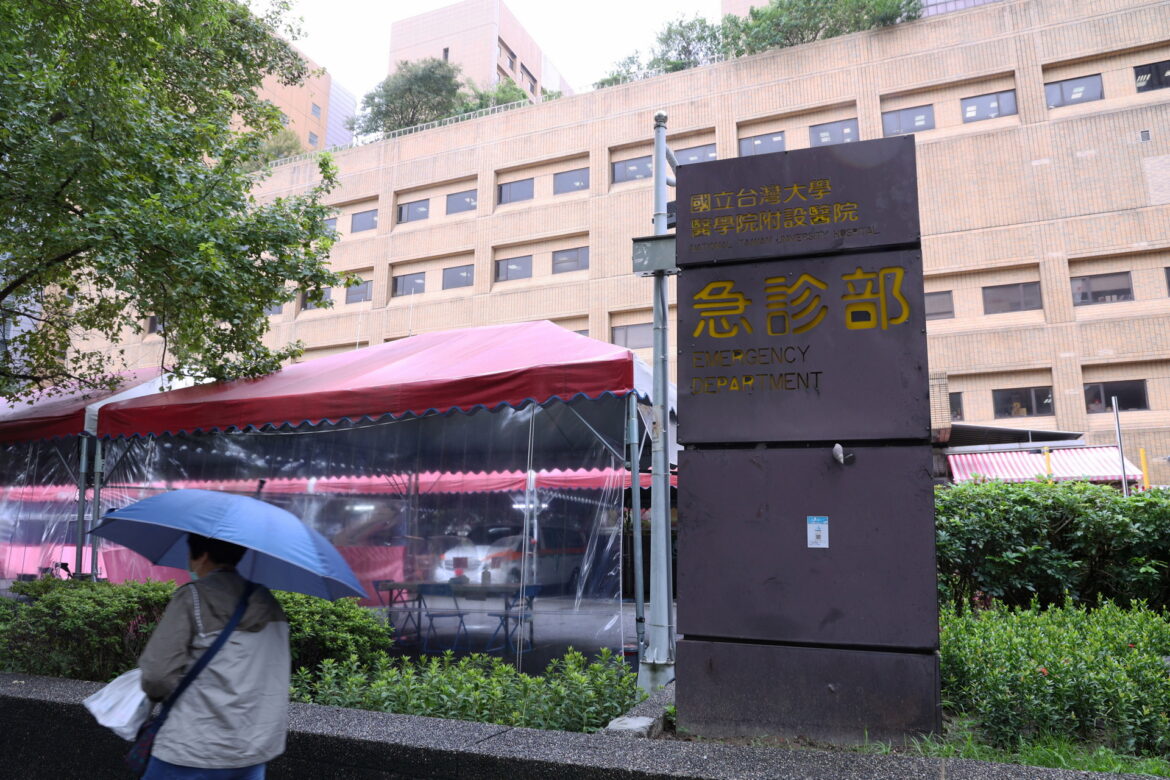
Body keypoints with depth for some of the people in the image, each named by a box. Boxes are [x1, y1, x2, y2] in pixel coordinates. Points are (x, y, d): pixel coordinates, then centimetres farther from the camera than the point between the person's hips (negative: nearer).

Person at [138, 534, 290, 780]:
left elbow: (158, 672, -15)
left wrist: (157, 692, 5)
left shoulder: (193, 595, -9)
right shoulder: (268, 602, 8)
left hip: (196, 753, -5)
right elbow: (278, 669, 9)